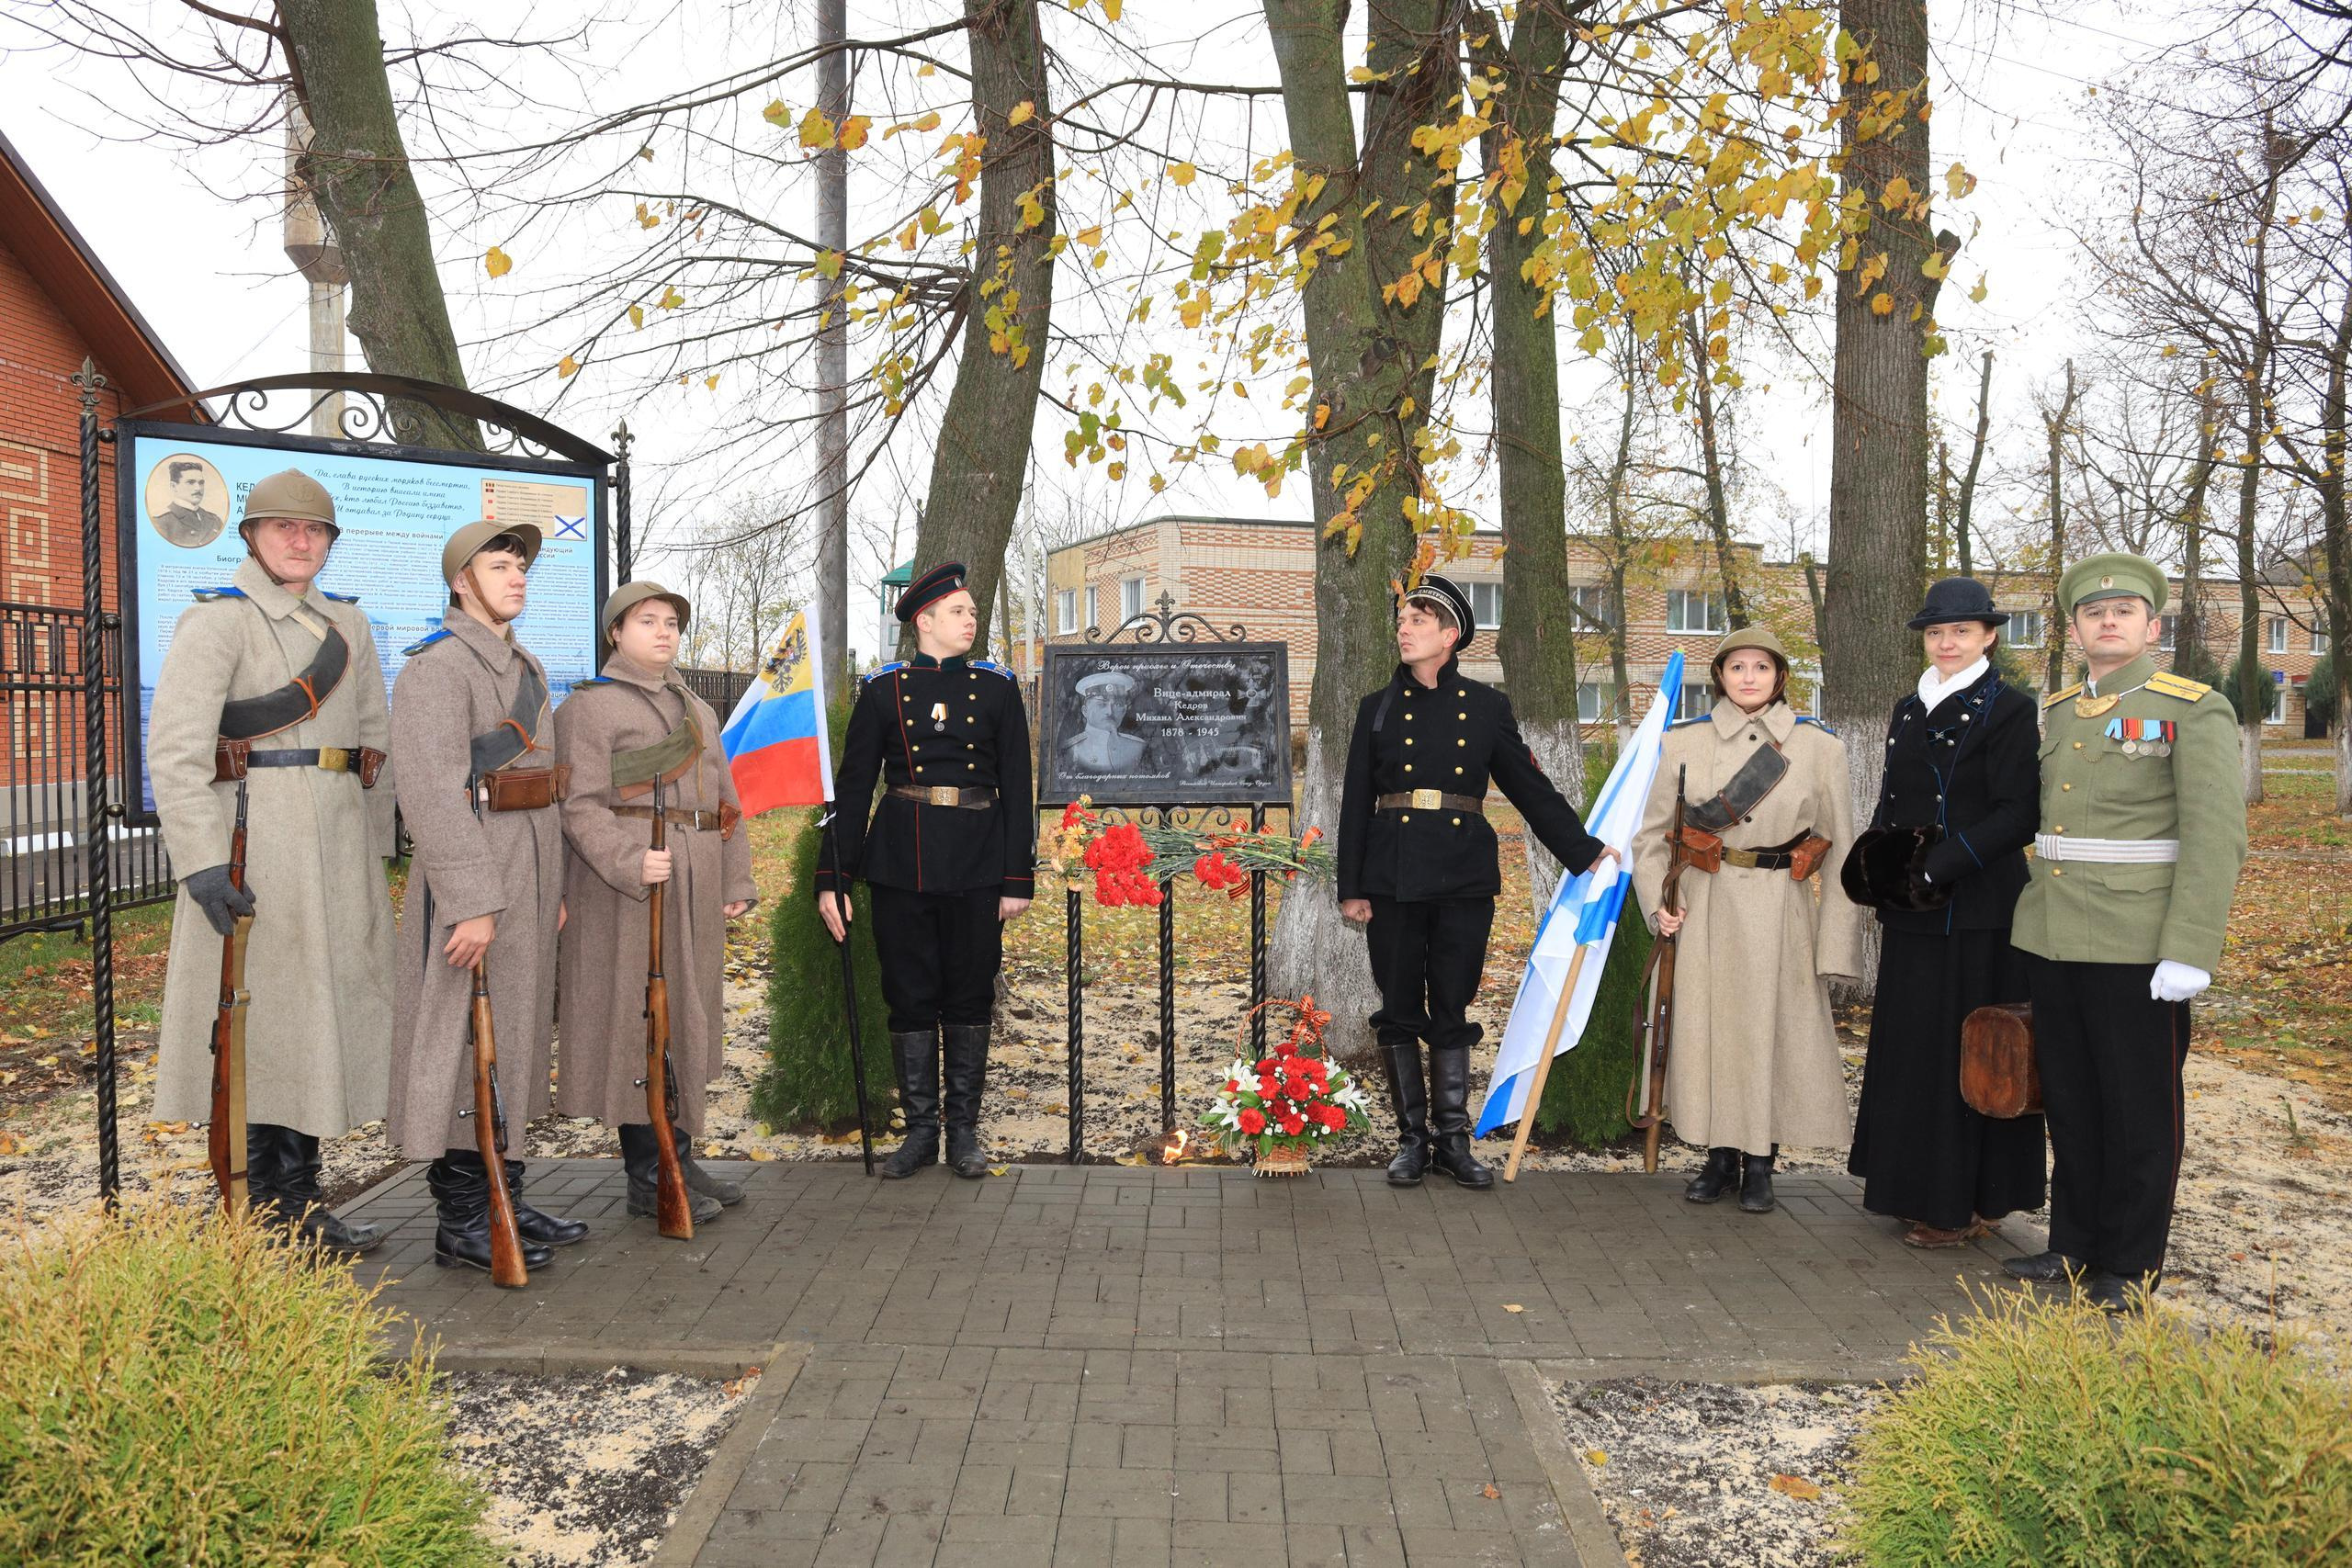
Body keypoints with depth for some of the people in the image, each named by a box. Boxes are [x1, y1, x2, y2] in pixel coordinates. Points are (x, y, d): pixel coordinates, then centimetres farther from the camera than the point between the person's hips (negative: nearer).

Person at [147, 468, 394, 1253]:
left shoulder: (347, 622, 15)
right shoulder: (217, 620, -5)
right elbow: (176, 747, -13)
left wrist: (377, 851, 12)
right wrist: (201, 859, -21)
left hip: (341, 841, 7)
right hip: (259, 835, -7)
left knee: (321, 1014, 11)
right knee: (261, 1018, -2)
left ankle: (296, 1211, 22)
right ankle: (270, 1218, 8)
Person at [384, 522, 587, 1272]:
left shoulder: (525, 667, 17)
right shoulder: (437, 666, -12)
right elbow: (434, 793, -20)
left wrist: (553, 888, 18)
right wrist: (471, 902, -24)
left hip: (529, 874, 9)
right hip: (471, 880, -9)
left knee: (516, 1039, 14)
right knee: (463, 1045, -2)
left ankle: (504, 1201, 25)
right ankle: (460, 1223, 7)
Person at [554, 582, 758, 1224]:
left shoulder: (699, 712, 19)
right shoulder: (588, 706, -4)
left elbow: (727, 804, 18)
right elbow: (581, 804, -13)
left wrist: (737, 883, 11)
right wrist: (630, 861, -25)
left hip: (696, 891, 7)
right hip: (626, 893, -7)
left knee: (688, 1019, 12)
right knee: (635, 1020, -3)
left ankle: (680, 1155, 23)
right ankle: (647, 1176, 6)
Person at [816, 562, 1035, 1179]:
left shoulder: (997, 689, 5)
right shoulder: (882, 691, 4)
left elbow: (1017, 788, 4)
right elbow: (852, 786, 3)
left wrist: (1017, 879, -2)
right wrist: (832, 879, -2)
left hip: (975, 865, 0)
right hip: (900, 863, 0)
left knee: (970, 994, 6)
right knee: (910, 995, 5)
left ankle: (964, 1130, 19)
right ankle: (920, 1129, 18)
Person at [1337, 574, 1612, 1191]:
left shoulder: (1487, 706, 7)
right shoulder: (1379, 708, 7)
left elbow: (1532, 788, 10)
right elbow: (1355, 802, 5)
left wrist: (1586, 853, 6)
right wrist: (1351, 887, -1)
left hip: (1465, 879, 0)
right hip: (1392, 878, 1)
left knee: (1452, 1011, 5)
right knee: (1399, 1011, 5)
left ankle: (1453, 1140, 15)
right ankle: (1413, 1139, 16)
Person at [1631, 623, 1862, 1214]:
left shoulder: (1819, 746, 1)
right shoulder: (1684, 742, 3)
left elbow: (1842, 850, 2)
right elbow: (1651, 836, 9)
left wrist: (1837, 939, -4)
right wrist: (1658, 904, -4)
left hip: (1783, 913, -1)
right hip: (1707, 909, 1)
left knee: (1775, 1030, 3)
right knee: (1709, 1027, 5)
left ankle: (1760, 1166, 18)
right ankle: (1721, 1158, 20)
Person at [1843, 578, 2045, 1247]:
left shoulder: (2008, 710, -6)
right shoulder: (1908, 711, 13)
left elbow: (2017, 816, -13)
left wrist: (1940, 866, -20)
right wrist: (1877, 862, -1)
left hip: (1978, 912, -6)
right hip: (1911, 913, 7)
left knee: (1967, 1049, 1)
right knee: (1909, 1042, 11)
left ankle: (1966, 1201, 12)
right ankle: (1915, 1184, 24)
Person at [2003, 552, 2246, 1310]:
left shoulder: (2195, 710, -6)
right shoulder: (2056, 713, 12)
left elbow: (2216, 838, -13)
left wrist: (2189, 954, -19)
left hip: (2137, 949, -6)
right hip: (2050, 939, 6)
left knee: (2139, 1108, 5)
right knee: (2069, 1101, 13)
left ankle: (2131, 1265, 17)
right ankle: (2075, 1244, 26)